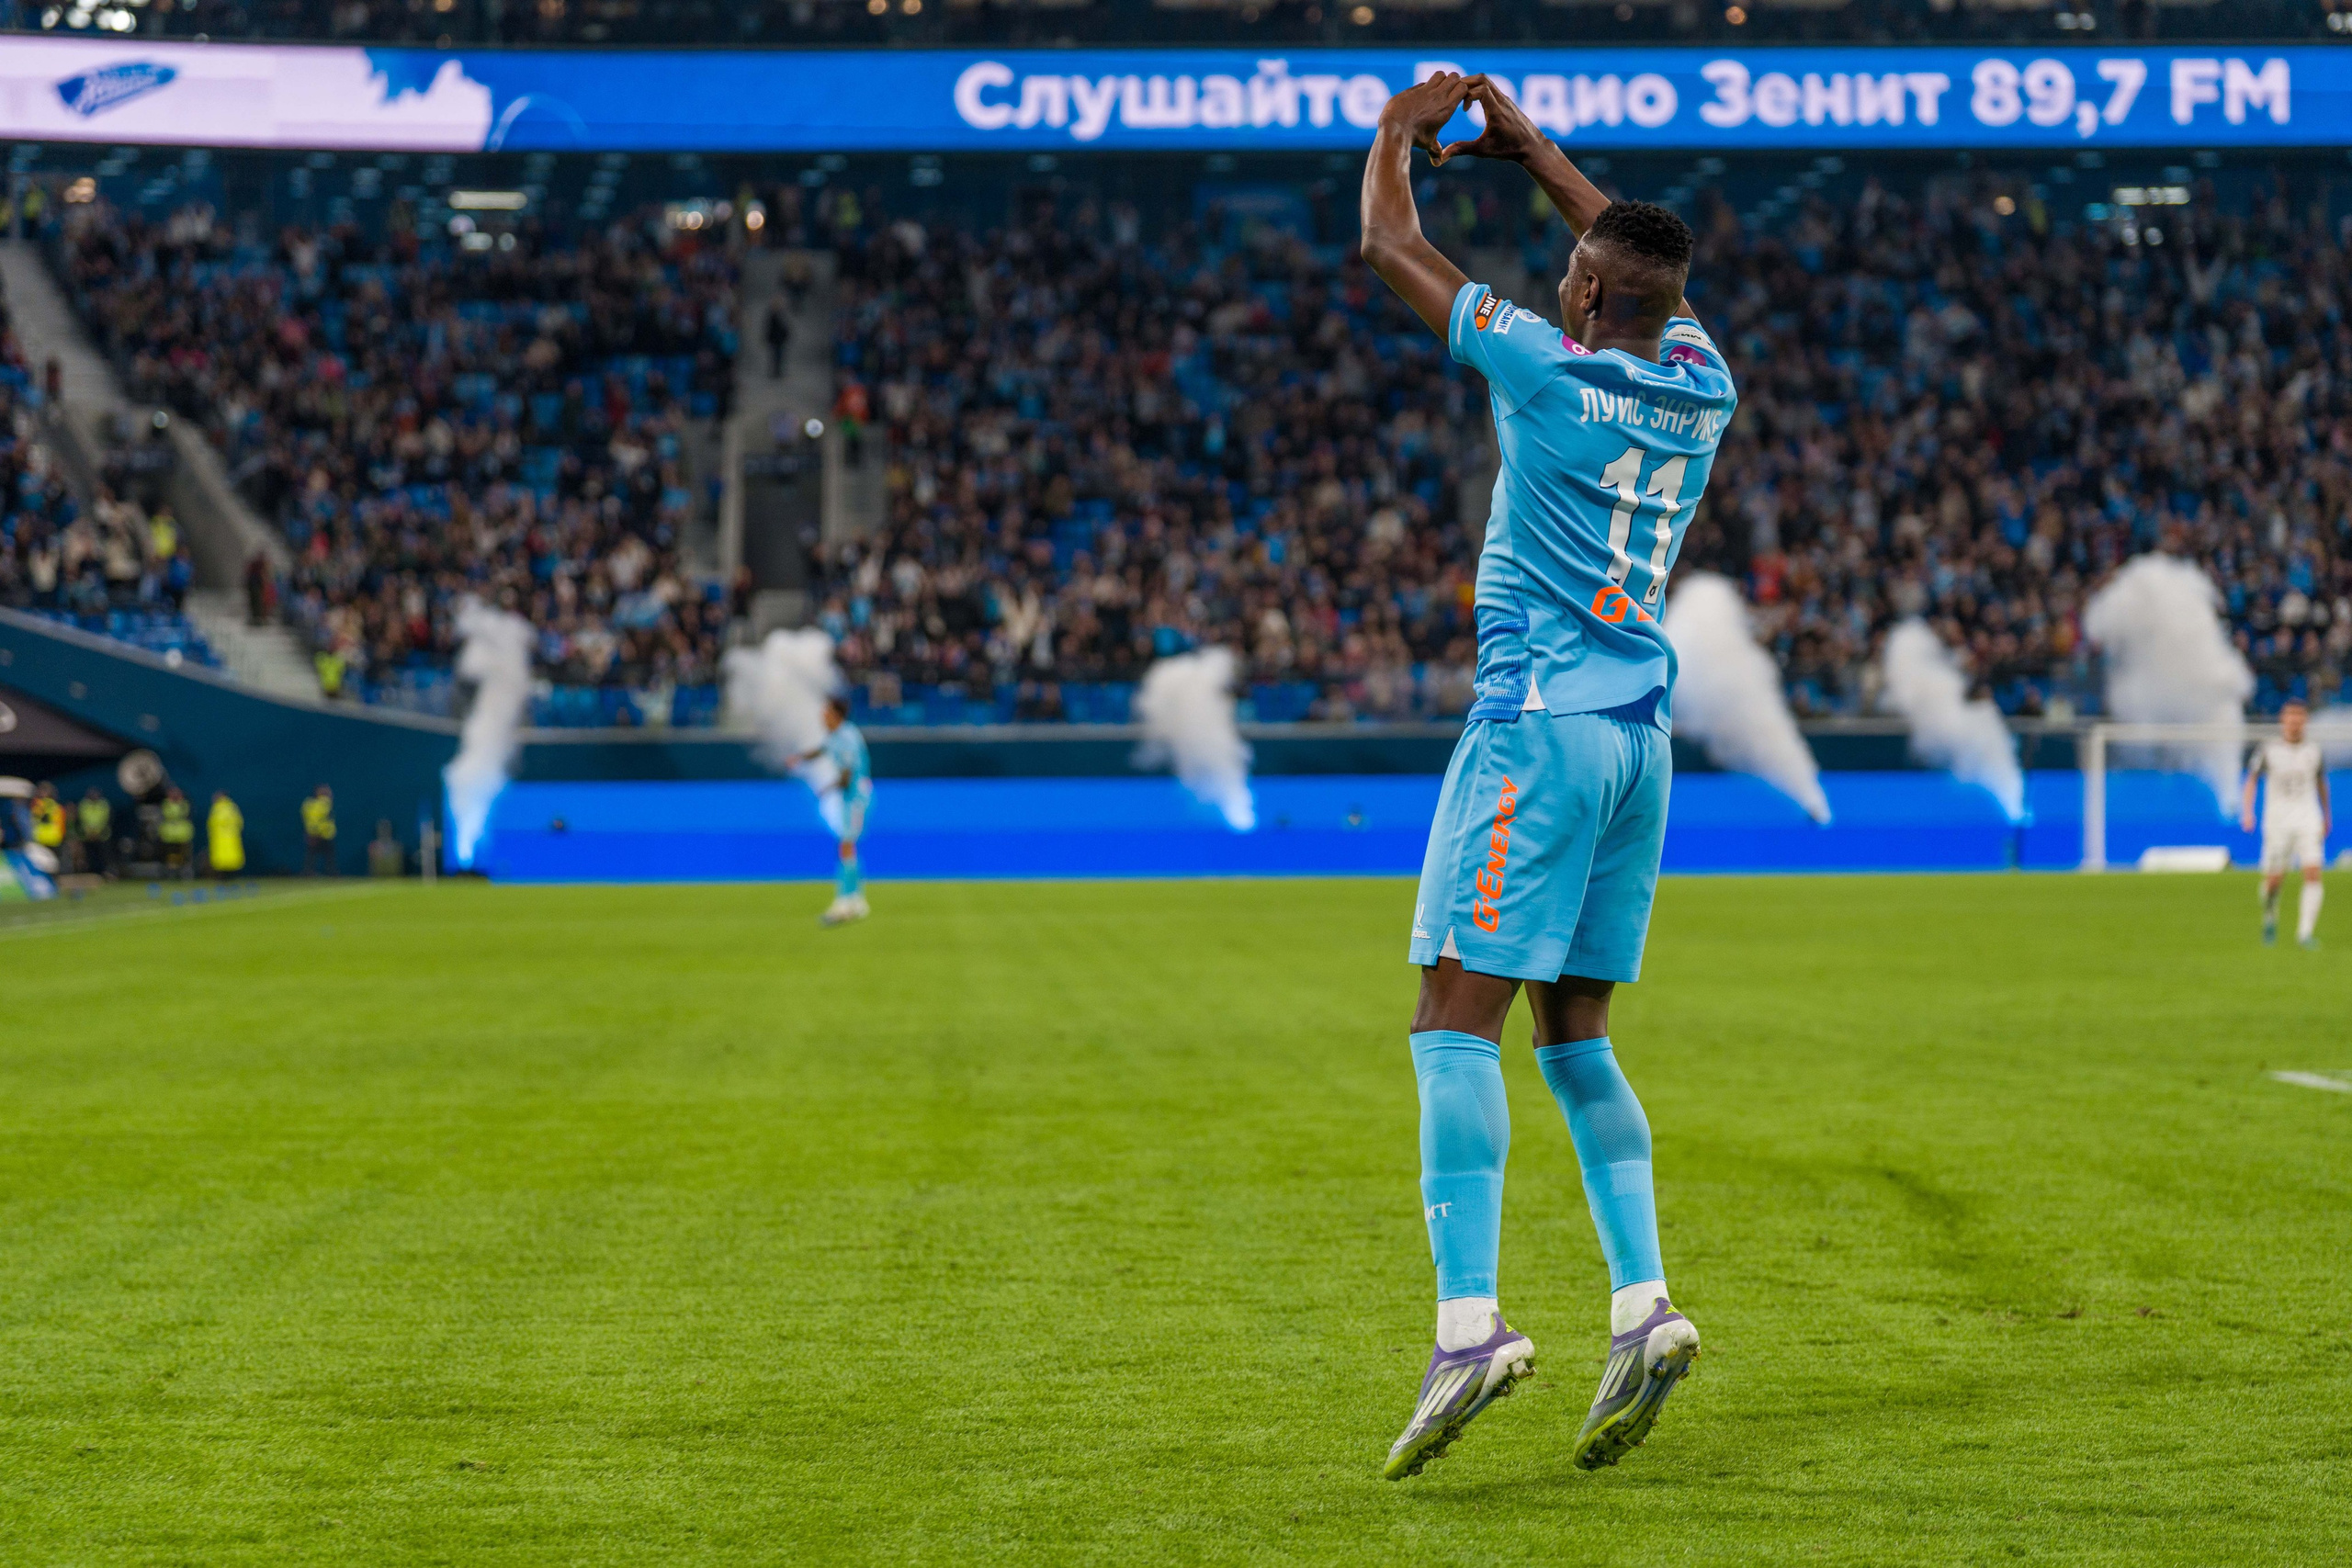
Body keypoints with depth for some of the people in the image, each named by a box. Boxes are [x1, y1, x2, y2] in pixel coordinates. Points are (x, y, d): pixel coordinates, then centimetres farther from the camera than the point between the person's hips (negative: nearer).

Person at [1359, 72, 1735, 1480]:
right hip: (1645, 733, 7)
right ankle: (1644, 1307, 1)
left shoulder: (1544, 368, -10)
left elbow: (1391, 246, 3)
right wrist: (1523, 138, 37)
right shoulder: (1702, 386, 7)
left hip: (1540, 724, -7)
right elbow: (1645, 262, 28)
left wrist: (1402, 134, 21)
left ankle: (1471, 1318, -21)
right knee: (1575, 1036, 13)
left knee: (1457, 1021, -9)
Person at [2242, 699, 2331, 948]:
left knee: (2313, 874, -16)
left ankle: (2305, 932, -14)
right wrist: (2246, 810, -12)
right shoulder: (2268, 750, 0)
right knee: (2274, 880, 1)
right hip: (2277, 822, -1)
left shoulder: (2315, 752, 7)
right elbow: (2251, 780, 2)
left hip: (2308, 820, 1)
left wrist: (2327, 818, 26)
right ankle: (2270, 916, 34)